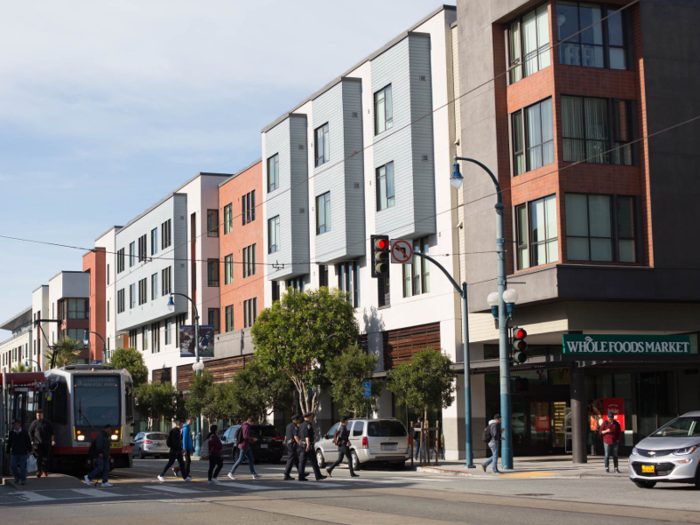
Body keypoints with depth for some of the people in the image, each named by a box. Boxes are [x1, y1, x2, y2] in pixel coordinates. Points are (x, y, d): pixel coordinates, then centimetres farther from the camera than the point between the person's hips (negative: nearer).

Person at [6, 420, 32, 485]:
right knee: (13, 465, -7)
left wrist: (30, 450, 2)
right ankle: (17, 477, 16)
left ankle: (23, 480, 9)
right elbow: (9, 443, 10)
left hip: (23, 453, -2)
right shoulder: (11, 433, 5)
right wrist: (7, 452, 10)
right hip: (14, 453, 2)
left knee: (23, 467, -2)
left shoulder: (24, 432, -1)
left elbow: (28, 442, 3)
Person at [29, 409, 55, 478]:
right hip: (37, 443, -1)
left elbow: (52, 432, 6)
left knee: (45, 458, 2)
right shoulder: (34, 423, 2)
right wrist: (32, 440, 1)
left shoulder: (47, 423, 4)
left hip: (46, 443, 1)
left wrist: (53, 440, -7)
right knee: (39, 457, -9)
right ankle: (38, 471, -6)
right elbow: (30, 432, 11)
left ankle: (45, 471, 12)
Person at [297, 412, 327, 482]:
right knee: (314, 461, -1)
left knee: (302, 461, 2)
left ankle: (301, 477, -4)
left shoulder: (302, 425, 18)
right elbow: (307, 435, -23)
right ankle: (318, 476, 4)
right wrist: (308, 444, -29)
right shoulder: (308, 424, -11)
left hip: (301, 445, 9)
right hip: (309, 446, -9)